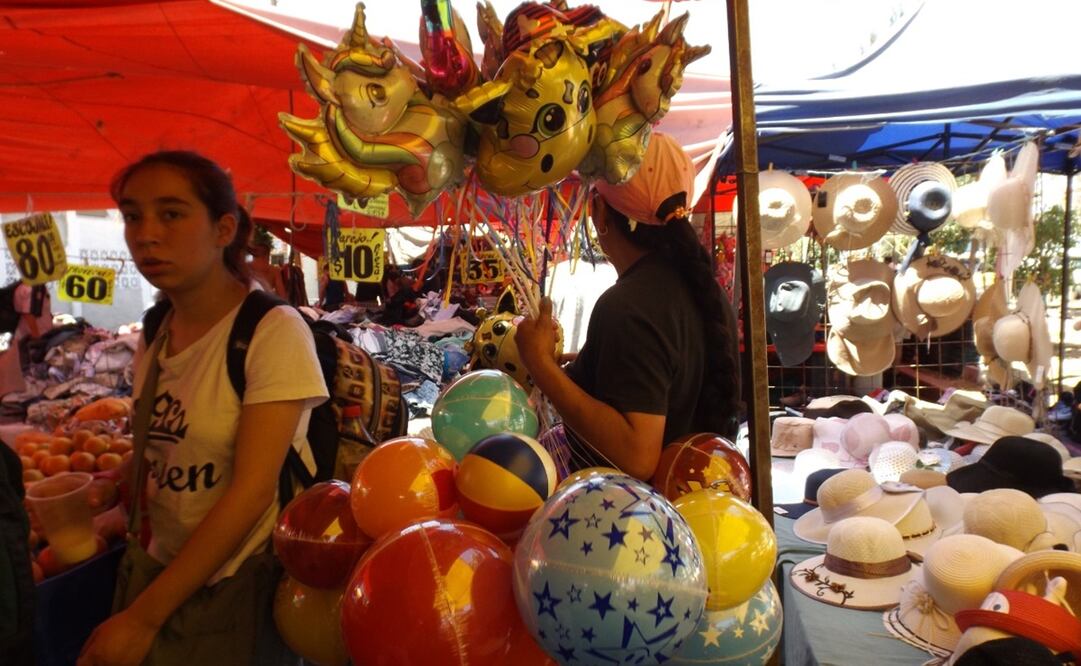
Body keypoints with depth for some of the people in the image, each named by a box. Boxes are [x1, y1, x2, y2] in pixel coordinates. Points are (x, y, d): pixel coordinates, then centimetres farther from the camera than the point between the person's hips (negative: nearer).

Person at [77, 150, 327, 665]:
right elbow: (154, 465, 10)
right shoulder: (152, 344, 1)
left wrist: (142, 618, -16)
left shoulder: (274, 332, -18)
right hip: (158, 572, 5)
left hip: (244, 584, -5)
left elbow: (252, 490, -21)